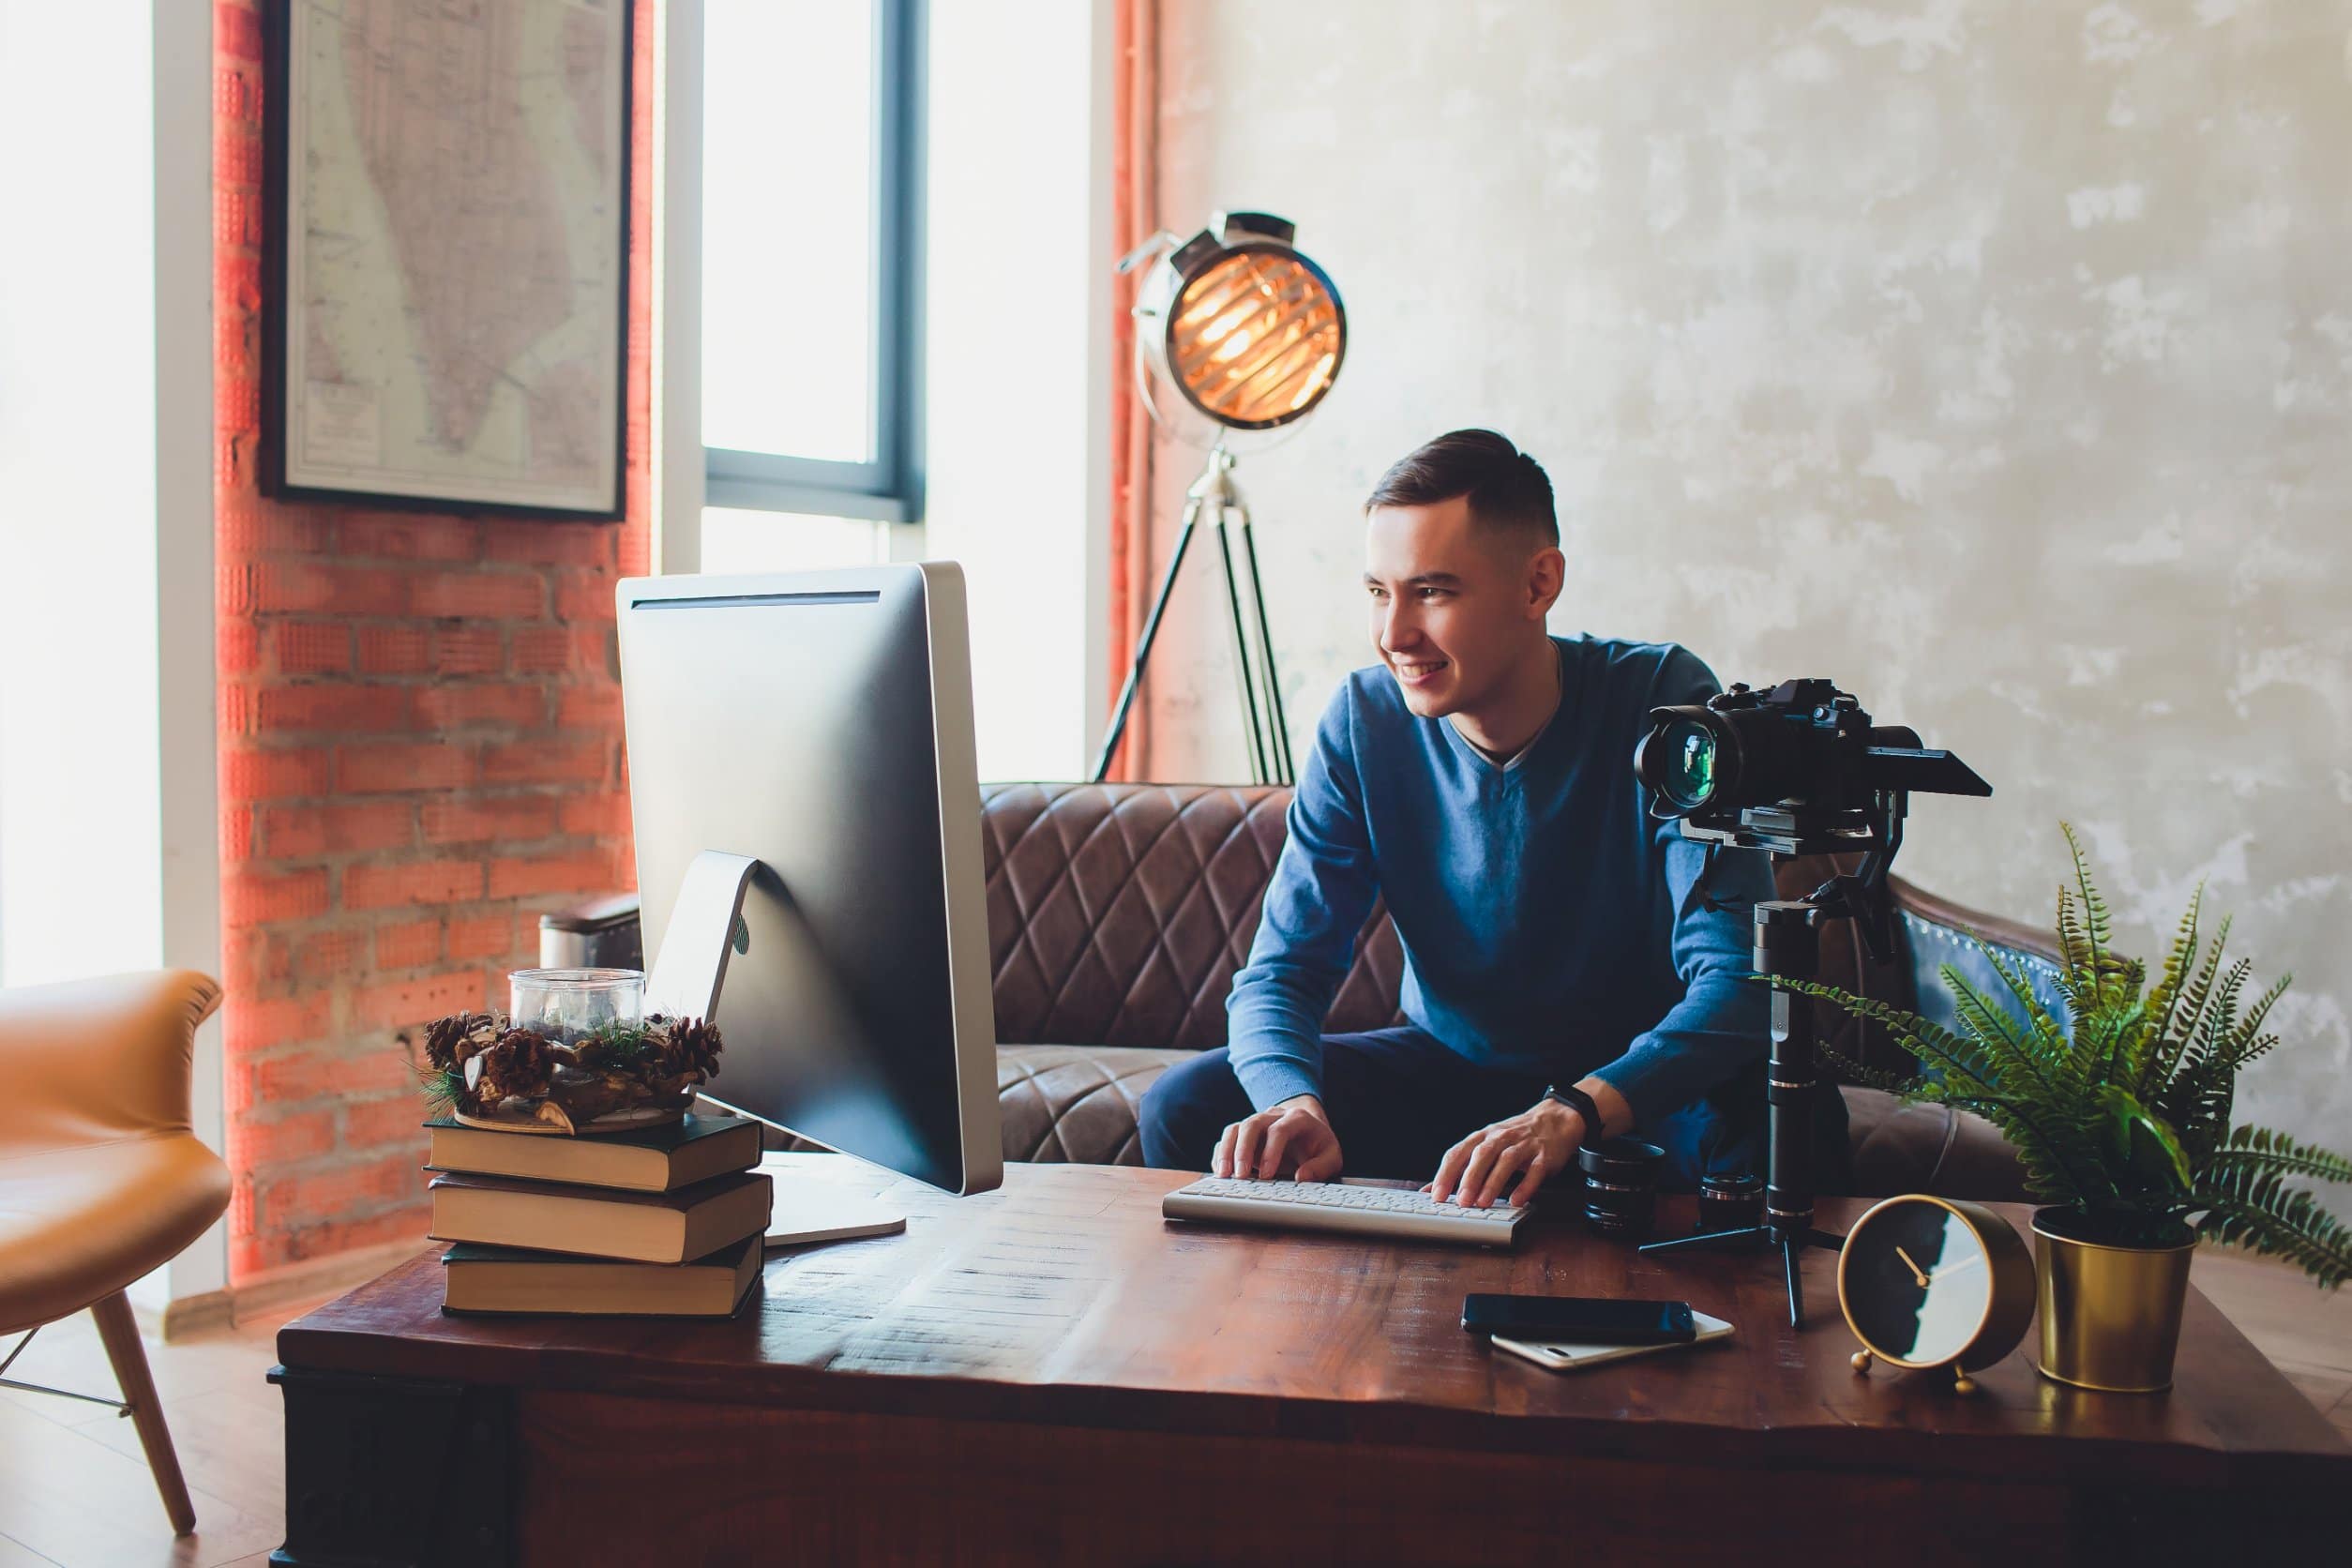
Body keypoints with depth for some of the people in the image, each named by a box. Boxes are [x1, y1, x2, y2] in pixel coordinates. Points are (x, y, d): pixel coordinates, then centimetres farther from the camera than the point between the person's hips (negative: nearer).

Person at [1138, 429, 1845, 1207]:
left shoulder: (1663, 700, -20)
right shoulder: (1365, 721, -11)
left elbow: (1737, 974, -28)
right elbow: (1282, 970, -12)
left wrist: (1575, 1112, -47)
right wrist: (1295, 1101, -36)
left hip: (1634, 1081, -2)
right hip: (1450, 1066, 2)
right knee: (1185, 1108, -18)